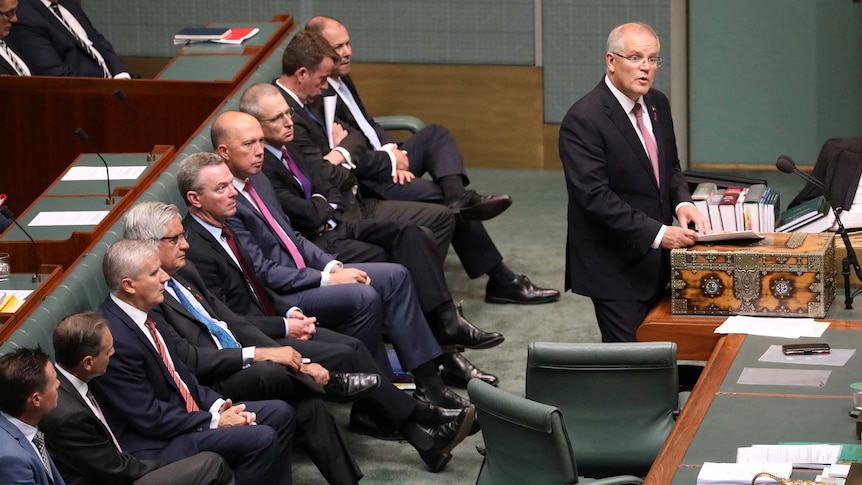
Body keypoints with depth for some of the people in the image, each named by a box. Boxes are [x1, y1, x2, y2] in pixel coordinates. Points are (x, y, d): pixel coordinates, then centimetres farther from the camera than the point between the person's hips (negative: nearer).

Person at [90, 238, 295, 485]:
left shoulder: (146, 315, 4)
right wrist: (215, 421, -14)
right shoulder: (114, 338, -24)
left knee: (280, 414, 7)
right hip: (155, 445, -10)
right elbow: (150, 418, -22)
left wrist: (217, 405, 0)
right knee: (260, 439, -23)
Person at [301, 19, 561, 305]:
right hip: (367, 185, -10)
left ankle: (458, 196, -28)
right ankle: (501, 280, -9)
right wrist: (388, 158, -17)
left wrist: (391, 149, 0)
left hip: (383, 162, 10)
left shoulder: (342, 80, 15)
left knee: (436, 134, -1)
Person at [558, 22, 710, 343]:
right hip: (615, 267, -8)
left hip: (655, 263, 8)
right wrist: (657, 233, -27)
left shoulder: (658, 105, 8)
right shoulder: (584, 119, -17)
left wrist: (682, 202, -4)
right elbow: (595, 196, -23)